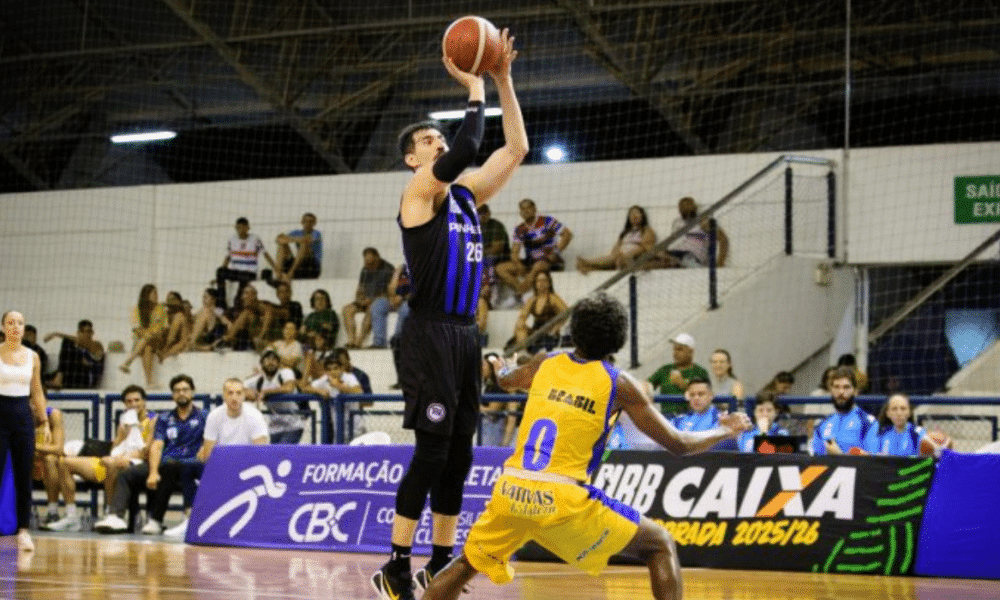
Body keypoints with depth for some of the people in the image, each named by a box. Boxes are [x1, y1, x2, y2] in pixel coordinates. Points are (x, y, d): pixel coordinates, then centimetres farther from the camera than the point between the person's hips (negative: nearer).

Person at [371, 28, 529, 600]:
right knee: (432, 450, -10)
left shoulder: (467, 193, 16)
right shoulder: (419, 192, -6)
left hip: (466, 332, 8)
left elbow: (516, 149, 16)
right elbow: (466, 149, -23)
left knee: (459, 454, 8)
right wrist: (475, 88, -13)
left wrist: (504, 81, 10)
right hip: (430, 333, -8)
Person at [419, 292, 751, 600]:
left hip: (510, 492, 4)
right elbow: (678, 443, 5)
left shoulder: (545, 363, 13)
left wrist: (500, 369, 62)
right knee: (661, 547, 11)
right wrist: (724, 431, 24)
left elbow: (505, 380, 37)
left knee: (467, 564, 27)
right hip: (563, 499, -4)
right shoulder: (620, 385, 1)